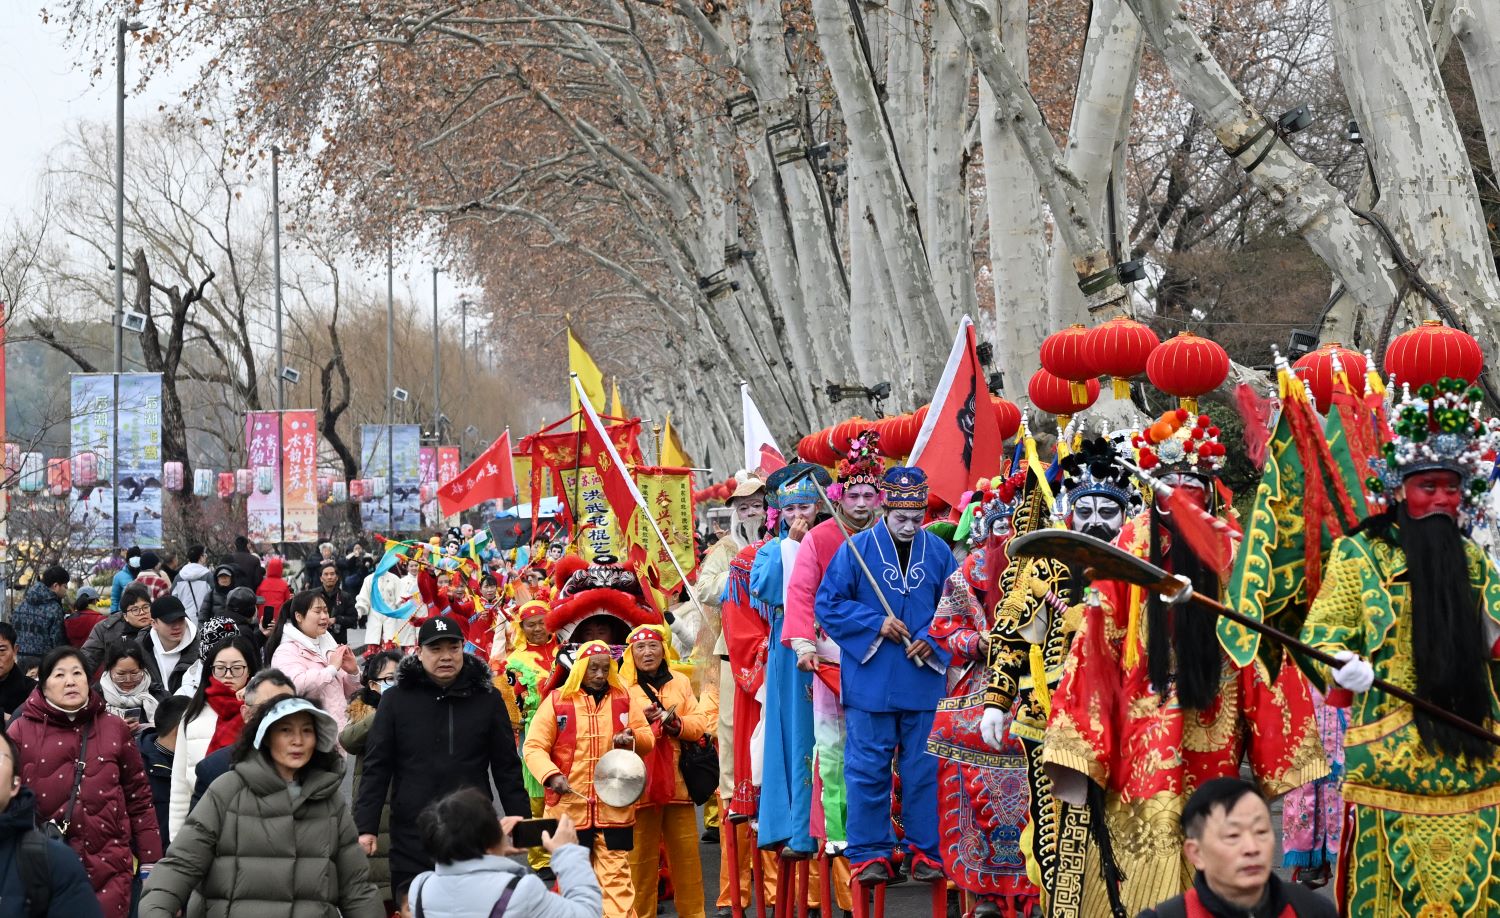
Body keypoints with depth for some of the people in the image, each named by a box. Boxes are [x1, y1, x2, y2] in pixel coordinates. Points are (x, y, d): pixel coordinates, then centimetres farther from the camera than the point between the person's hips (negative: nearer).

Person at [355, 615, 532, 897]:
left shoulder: (487, 699, 5)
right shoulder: (396, 699, 3)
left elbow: (507, 768, 8)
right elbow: (377, 768, 2)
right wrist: (366, 827, -5)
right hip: (411, 838, 0)